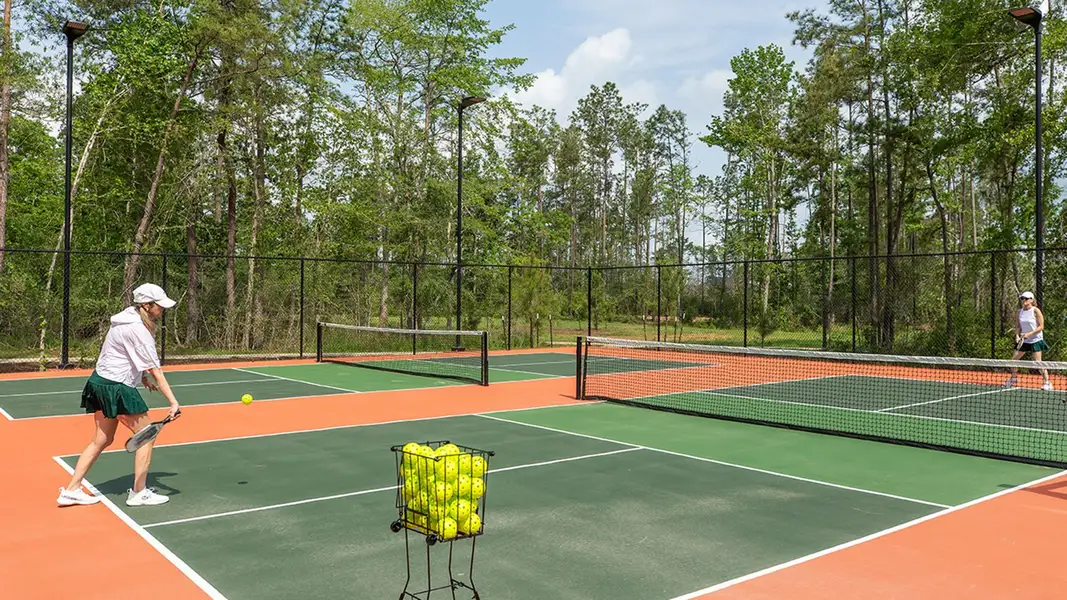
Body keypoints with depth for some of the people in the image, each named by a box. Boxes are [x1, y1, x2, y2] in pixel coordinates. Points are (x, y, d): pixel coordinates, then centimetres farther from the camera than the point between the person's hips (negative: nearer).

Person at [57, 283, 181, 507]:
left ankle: (71, 490, 21)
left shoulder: (130, 319, 9)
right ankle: (139, 493, 8)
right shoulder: (137, 329, -20)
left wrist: (142, 377, 11)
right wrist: (173, 401, -23)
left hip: (101, 383, 10)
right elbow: (155, 371, -23)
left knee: (102, 440, 17)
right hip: (116, 388, -10)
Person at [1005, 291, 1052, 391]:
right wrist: (1017, 335, -5)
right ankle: (1013, 378, 28)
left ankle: (1047, 383, -3)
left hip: (1035, 340, -6)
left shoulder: (1036, 311, -12)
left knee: (1038, 362, -12)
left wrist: (1029, 334, -22)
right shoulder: (1020, 312, 4)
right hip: (1023, 340, 6)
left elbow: (1041, 327, -12)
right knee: (1014, 359, 7)